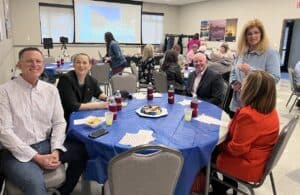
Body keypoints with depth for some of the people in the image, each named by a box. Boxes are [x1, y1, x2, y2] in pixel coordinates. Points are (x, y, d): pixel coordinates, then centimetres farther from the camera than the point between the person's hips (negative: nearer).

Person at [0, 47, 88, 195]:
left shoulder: (51, 90, 6)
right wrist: (36, 157, -18)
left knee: (83, 151, -7)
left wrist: (56, 150, -11)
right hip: (18, 152, -5)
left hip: (46, 144, 6)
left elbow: (59, 122, 5)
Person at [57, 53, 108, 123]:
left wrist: (108, 99, -2)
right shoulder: (66, 79, -18)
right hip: (66, 119, -6)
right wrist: (98, 105, -21)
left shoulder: (91, 80, -3)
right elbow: (73, 106, -23)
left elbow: (98, 93, 19)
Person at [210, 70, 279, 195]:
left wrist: (219, 145, -7)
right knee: (216, 149, 21)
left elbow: (236, 148, -26)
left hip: (248, 167, -8)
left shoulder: (248, 115, -33)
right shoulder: (270, 111, -4)